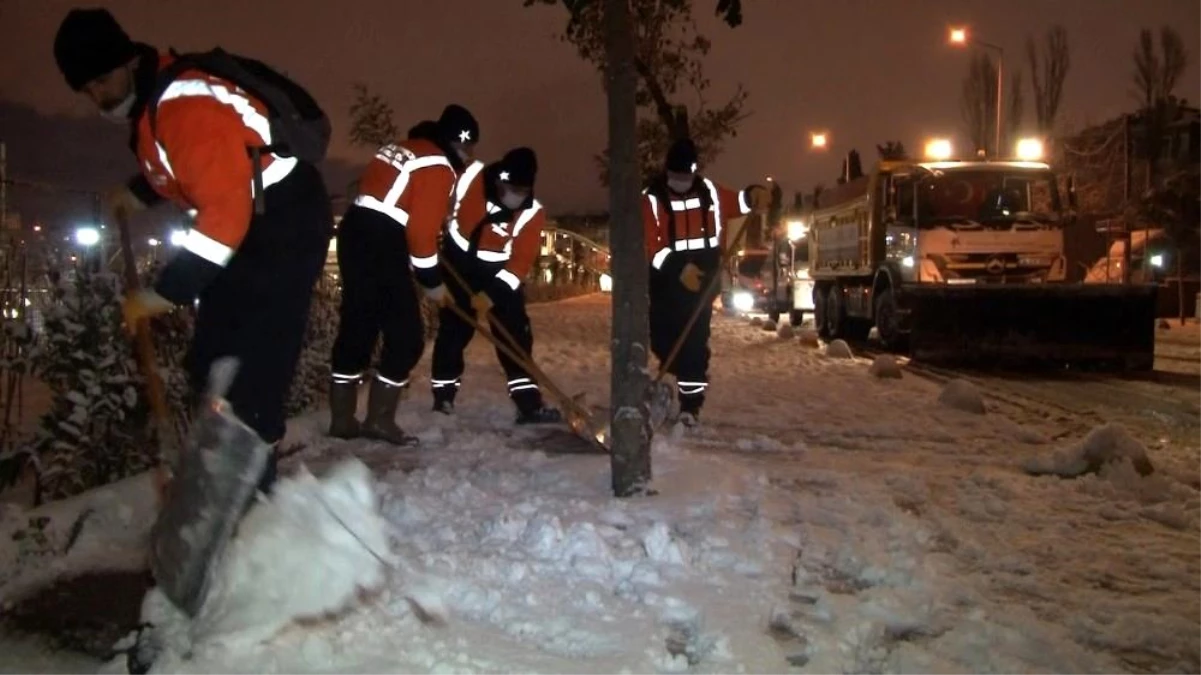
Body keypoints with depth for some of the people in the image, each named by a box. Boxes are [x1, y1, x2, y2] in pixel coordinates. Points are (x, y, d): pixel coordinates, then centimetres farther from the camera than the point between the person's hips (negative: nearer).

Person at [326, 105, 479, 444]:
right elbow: (422, 229, -13)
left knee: (356, 328, 13)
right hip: (382, 245, -9)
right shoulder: (439, 167, -7)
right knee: (406, 336, -2)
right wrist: (432, 281, -3)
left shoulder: (401, 148, 20)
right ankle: (379, 419, 1)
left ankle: (342, 418, 18)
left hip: (355, 232, 9)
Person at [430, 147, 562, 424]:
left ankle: (528, 403, -6)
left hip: (499, 271, 0)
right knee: (453, 328, 3)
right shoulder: (471, 176, -21)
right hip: (457, 261, 0)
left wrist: (493, 294, -29)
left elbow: (521, 261, -21)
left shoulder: (532, 214, -20)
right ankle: (444, 393, 18)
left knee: (515, 333, -6)